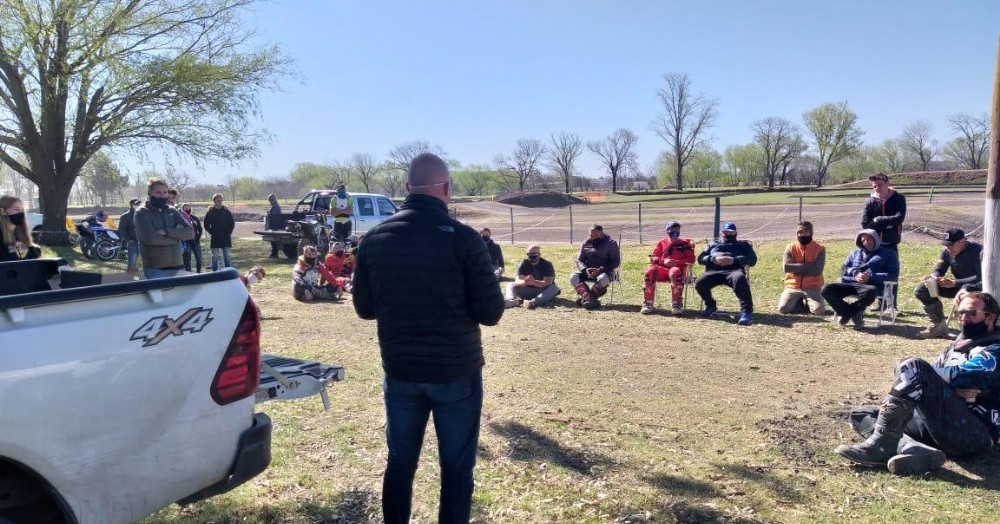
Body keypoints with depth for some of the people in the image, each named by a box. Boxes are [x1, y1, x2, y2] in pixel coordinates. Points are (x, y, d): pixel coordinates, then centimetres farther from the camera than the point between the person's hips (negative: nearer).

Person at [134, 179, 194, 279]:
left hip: (177, 267, 4)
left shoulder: (172, 211, 12)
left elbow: (190, 232, -1)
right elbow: (151, 238, -15)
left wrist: (167, 231, -14)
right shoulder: (142, 213, 0)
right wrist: (177, 234, -4)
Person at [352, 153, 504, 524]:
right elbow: (491, 313, -13)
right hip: (456, 372, -3)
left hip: (399, 371, 4)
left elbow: (365, 308, 7)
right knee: (456, 467, 10)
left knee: (399, 462, 17)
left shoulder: (374, 239, -3)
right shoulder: (463, 238, -16)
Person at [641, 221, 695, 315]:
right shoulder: (661, 243, 19)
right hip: (662, 269, 2)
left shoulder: (685, 243, 12)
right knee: (650, 271, -30)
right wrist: (664, 260, -10)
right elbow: (653, 258, 11)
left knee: (675, 272, -40)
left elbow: (691, 260, 2)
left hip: (677, 268, -2)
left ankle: (677, 304, -32)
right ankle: (648, 303, -25)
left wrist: (676, 262, -13)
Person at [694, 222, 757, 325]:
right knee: (699, 282, -30)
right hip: (713, 271, 2)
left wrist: (734, 260, -7)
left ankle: (746, 310, -40)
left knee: (739, 279, -40)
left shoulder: (743, 245, 29)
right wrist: (714, 259, -3)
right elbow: (701, 258, 19)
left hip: (734, 270, -2)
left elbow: (752, 259, 10)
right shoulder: (713, 245, 34)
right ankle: (710, 305, -2)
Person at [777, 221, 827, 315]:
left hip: (812, 287, -1)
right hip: (793, 286, 1)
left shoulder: (819, 248, -4)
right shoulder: (790, 247, 1)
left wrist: (796, 269, -11)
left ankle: (807, 302, 10)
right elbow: (787, 267, -13)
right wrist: (808, 265, -14)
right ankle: (801, 302, 11)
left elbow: (817, 271, -14)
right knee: (782, 308, -21)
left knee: (818, 310, -26)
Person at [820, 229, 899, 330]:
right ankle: (854, 314, -17)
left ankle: (844, 312, -19)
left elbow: (893, 275, 5)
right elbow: (843, 270, 20)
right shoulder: (855, 253, 30)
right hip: (850, 284, 4)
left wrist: (871, 277, -11)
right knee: (827, 289, -25)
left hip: (872, 285, -4)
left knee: (870, 292, -43)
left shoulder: (889, 254, 19)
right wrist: (855, 274, -5)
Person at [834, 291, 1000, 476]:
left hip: (974, 435, -8)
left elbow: (951, 375, -12)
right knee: (860, 414, 2)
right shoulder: (953, 349, 27)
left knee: (913, 367, -26)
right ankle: (918, 451, -28)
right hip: (939, 425, 8)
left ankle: (880, 446, -31)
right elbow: (940, 379, 13)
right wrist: (954, 392, -7)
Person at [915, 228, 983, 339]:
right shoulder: (947, 252, -5)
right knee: (921, 289, -8)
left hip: (978, 288, -6)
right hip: (958, 285, 7)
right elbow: (939, 271, 0)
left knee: (966, 290, -43)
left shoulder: (977, 251, -24)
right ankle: (938, 325, 0)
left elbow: (981, 277, -31)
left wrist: (954, 283, -38)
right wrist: (932, 278, -25)